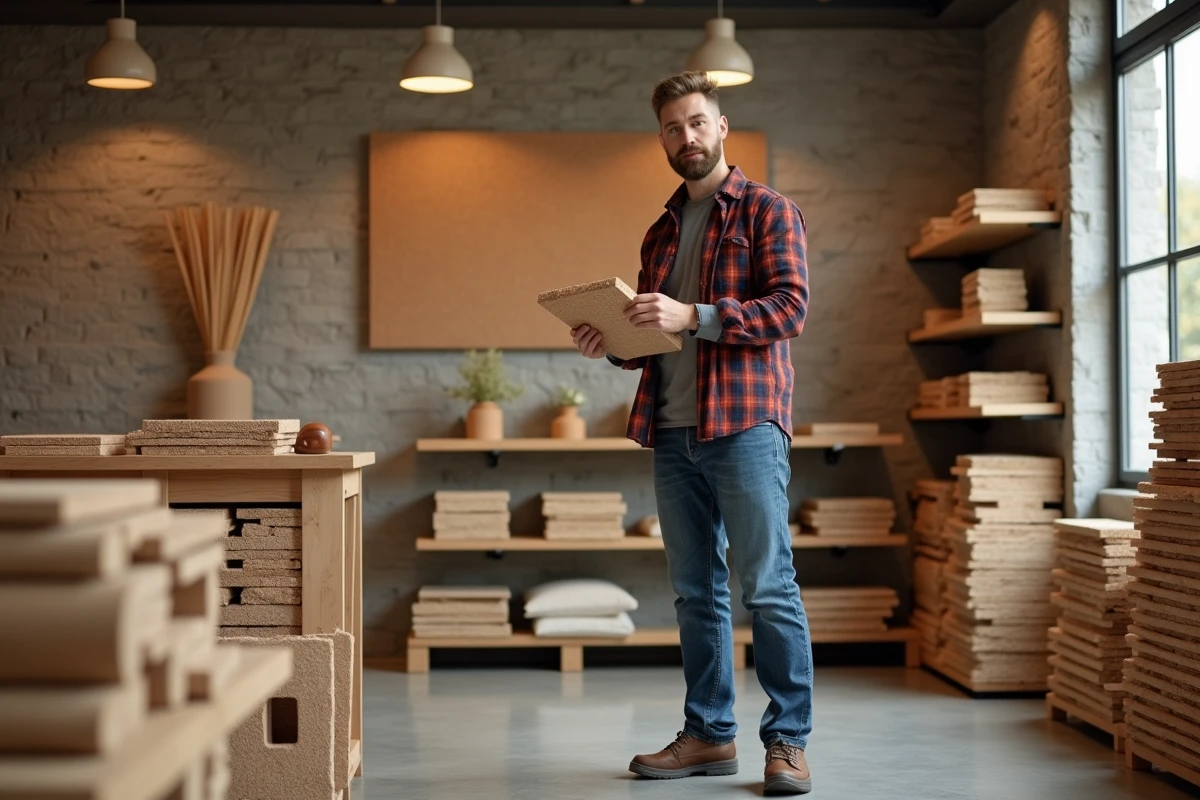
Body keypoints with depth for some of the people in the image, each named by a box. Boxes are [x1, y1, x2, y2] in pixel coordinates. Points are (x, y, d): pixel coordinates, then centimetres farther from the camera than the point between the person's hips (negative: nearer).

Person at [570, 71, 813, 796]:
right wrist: (612, 344, 5)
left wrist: (692, 316, -19)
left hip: (745, 424, -6)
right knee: (696, 591, 9)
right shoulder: (662, 232, 21)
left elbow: (790, 307, -11)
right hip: (673, 432, 7)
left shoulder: (768, 211, 2)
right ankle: (709, 735, 17)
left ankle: (788, 741, 3)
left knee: (769, 586, -5)